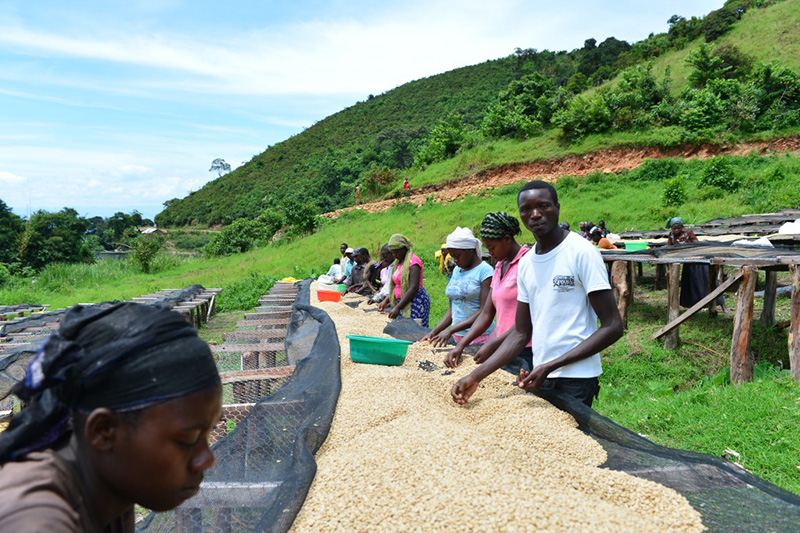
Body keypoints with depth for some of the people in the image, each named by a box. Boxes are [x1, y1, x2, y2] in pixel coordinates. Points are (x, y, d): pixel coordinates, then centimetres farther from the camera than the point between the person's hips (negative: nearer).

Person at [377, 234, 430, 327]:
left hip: (415, 301, -8)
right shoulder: (399, 262, 16)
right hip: (402, 302, 8)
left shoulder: (413, 261, -12)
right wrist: (386, 301, 8)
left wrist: (397, 308, -21)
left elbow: (414, 288, -20)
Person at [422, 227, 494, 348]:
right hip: (457, 337, 6)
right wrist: (434, 332, 1)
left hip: (479, 338, -5)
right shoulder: (456, 270, 12)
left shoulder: (485, 271, -9)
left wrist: (451, 330, -21)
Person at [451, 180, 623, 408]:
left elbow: (613, 327, -14)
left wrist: (550, 366, -20)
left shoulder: (582, 252, -11)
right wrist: (476, 376, 1)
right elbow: (521, 333, 11)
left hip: (576, 378, -6)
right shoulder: (525, 263, 9)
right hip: (539, 374, 6)